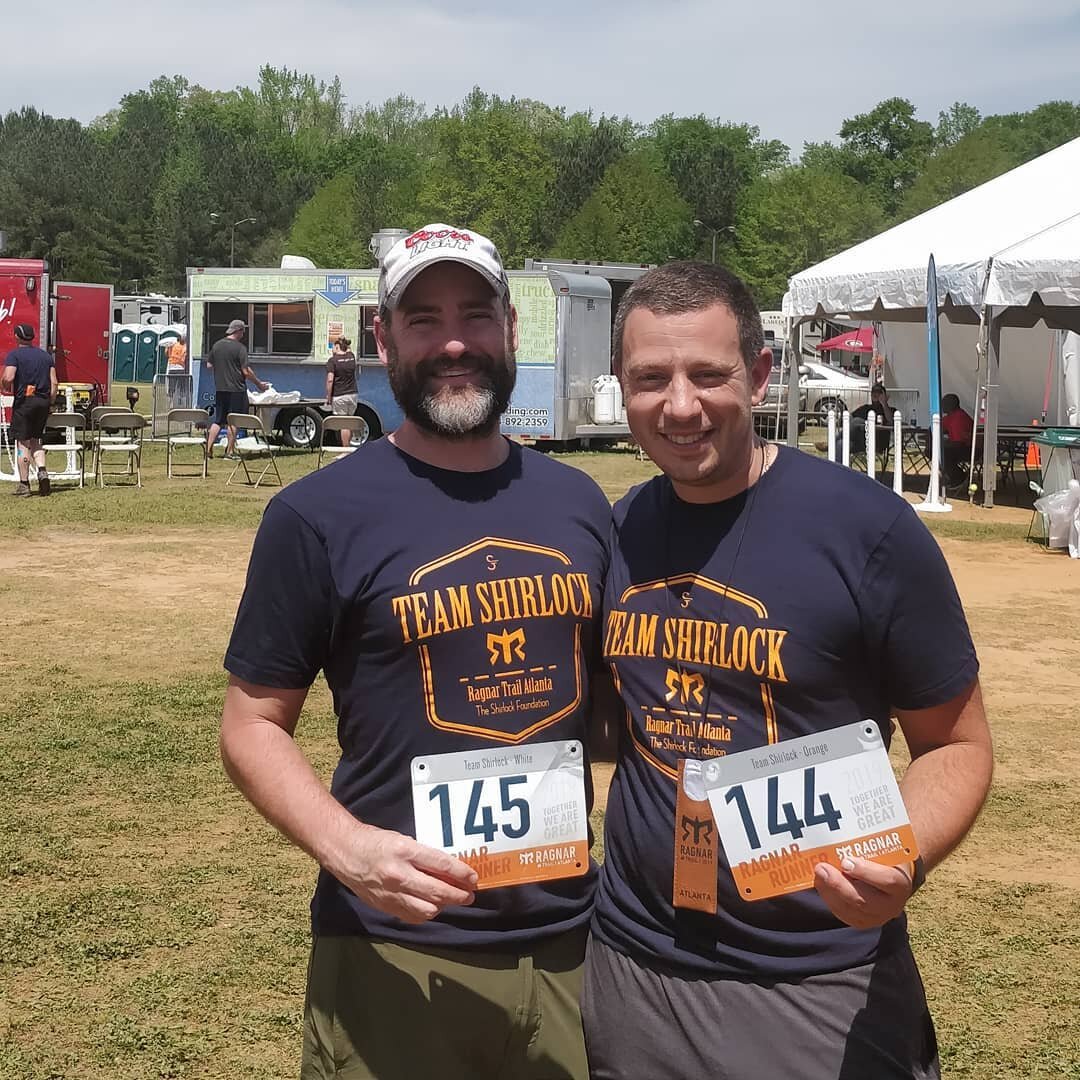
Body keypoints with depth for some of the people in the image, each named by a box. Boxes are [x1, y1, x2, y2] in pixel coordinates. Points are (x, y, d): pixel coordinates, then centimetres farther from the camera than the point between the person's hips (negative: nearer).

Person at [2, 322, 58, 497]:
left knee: (22, 443, 0)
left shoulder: (14, 355, -5)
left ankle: (24, 484, 1)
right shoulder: (45, 355, 11)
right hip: (43, 401, 5)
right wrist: (49, 404, 12)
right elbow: (54, 382, 7)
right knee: (35, 440, 18)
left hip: (23, 401, -5)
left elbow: (8, 377, -20)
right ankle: (42, 471, -4)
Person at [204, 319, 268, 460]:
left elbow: (209, 365, 11)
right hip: (236, 389, -6)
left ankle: (209, 449, 6)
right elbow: (246, 371, -13)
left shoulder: (216, 345, 6)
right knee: (233, 421, 1)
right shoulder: (239, 348, -11)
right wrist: (259, 383, -1)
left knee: (218, 420, 12)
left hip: (220, 389, 6)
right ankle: (229, 452, 4)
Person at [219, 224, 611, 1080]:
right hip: (399, 954, -4)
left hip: (572, 936, 4)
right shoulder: (320, 515, -8)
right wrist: (346, 846, -21)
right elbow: (252, 726, -5)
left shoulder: (578, 501, 5)